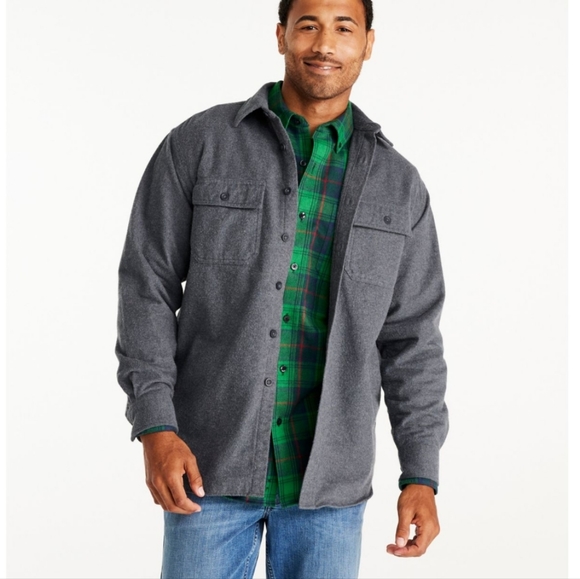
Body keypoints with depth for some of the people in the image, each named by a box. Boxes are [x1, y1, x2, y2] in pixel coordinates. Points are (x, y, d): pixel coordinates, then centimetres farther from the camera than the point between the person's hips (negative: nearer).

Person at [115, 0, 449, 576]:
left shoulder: (398, 185, 3)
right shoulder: (197, 144, -4)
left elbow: (410, 338, 4)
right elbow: (148, 291, -5)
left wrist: (421, 476, -4)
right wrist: (155, 429, -17)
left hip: (327, 474, 2)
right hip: (214, 461, -2)